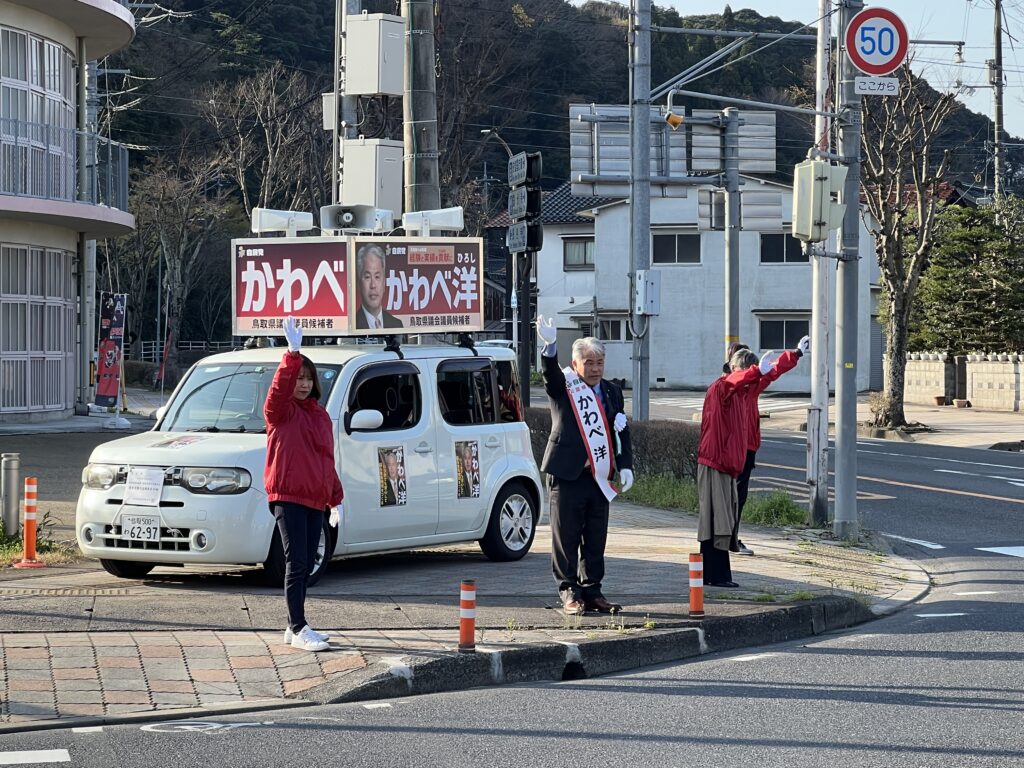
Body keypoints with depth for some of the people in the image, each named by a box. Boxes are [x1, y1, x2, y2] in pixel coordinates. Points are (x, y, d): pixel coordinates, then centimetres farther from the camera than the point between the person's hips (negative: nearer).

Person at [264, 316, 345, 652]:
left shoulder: (320, 415, 17)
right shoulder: (280, 410, -2)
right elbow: (281, 386, -24)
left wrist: (336, 499, 18)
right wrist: (293, 353, -36)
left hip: (315, 499, 7)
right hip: (288, 496, -7)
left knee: (305, 565, 10)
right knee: (297, 563, -10)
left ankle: (296, 626, 19)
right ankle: (298, 630, -10)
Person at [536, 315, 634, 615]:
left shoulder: (611, 392, 14)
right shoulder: (563, 387, -1)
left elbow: (622, 432, 16)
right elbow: (550, 373, -23)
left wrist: (625, 466, 5)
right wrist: (550, 346, -42)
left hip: (599, 477, 5)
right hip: (568, 476, -5)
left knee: (596, 539, 9)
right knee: (566, 537, 0)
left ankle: (592, 592, 17)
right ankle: (569, 593, 8)